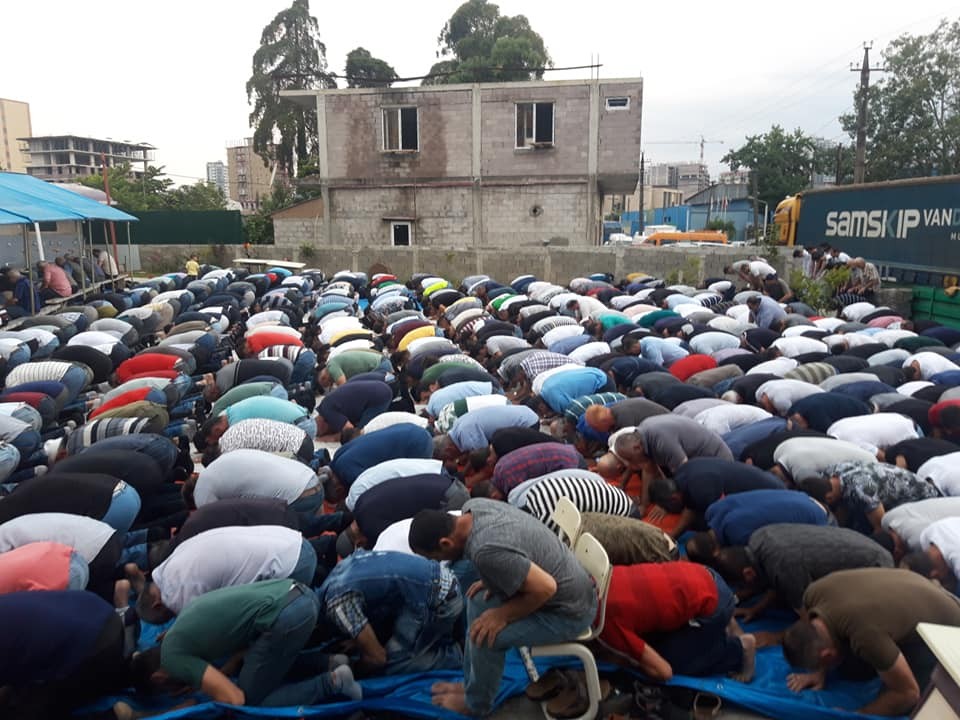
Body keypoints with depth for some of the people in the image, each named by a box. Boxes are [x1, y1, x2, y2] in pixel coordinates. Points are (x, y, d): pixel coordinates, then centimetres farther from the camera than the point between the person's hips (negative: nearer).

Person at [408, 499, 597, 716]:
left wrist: (503, 615, -16)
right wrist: (493, 580, 5)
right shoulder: (472, 508, -7)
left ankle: (476, 703, 15)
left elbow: (545, 588, -29)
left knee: (485, 634, -11)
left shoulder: (486, 551, -33)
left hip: (568, 611, -9)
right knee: (478, 600, 12)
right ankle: (472, 683, 26)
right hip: (566, 585, 9)